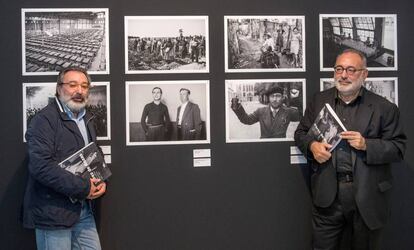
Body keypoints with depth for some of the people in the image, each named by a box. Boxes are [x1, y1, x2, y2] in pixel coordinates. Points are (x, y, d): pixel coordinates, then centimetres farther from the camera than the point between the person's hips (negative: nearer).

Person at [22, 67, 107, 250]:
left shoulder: (87, 120, 16)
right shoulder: (44, 120, -12)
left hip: (84, 210, 8)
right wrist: (83, 188, -20)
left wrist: (101, 183, 3)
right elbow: (41, 166, -23)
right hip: (54, 213, -7)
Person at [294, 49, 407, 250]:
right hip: (328, 195, 2)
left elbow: (398, 147, -2)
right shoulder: (319, 101, 9)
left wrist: (366, 145, -17)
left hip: (367, 196, -1)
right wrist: (312, 145, -8)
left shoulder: (383, 108, -1)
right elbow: (301, 133, 14)